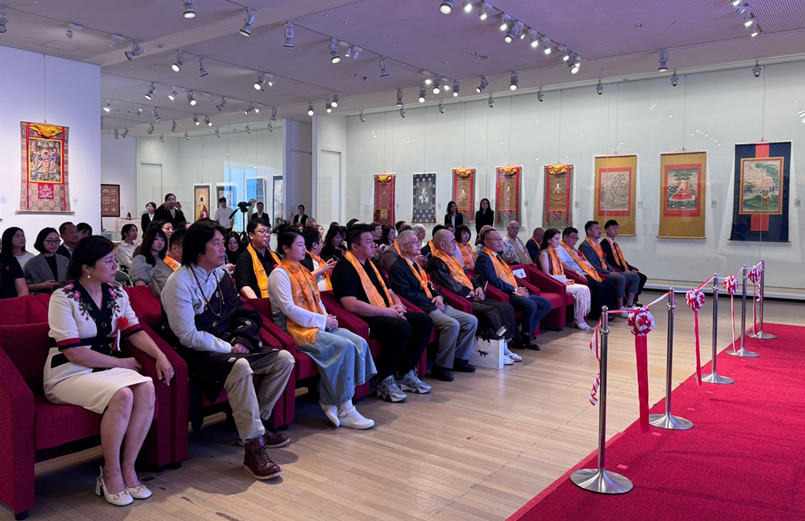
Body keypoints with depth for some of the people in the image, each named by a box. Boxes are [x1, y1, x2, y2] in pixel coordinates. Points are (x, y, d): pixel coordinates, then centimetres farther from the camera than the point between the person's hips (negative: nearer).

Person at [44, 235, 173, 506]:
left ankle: (127, 469, -14)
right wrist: (122, 363, -14)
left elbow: (134, 331, 6)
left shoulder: (117, 293, 9)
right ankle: (111, 474, -12)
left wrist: (160, 356, -12)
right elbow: (74, 353, -17)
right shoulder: (63, 298, -11)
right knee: (122, 395, -32)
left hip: (108, 368, 6)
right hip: (69, 374, -5)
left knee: (146, 389, -25)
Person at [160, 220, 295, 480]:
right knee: (240, 367, -37)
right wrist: (228, 349, -16)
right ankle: (253, 447, -29)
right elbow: (188, 336, -17)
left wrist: (242, 341, -4)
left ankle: (255, 423, 6)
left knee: (284, 359, -4)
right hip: (198, 354, -8)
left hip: (228, 347, 8)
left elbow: (241, 314, 15)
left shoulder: (221, 274, 10)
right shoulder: (180, 282, -13)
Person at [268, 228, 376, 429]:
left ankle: (330, 402, -13)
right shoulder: (280, 274, -5)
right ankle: (343, 410, -16)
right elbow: (289, 309, -15)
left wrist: (328, 318, -1)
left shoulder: (304, 271, 20)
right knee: (345, 347, -26)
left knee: (359, 343, -14)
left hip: (318, 325, 8)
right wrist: (323, 320, -15)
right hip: (295, 329, -8)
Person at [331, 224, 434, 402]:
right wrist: (387, 311, -20)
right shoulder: (344, 269, -10)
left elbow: (389, 292, 26)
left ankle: (405, 373, 3)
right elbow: (351, 305, -23)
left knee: (424, 321, -5)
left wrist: (398, 305, 1)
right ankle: (384, 381, -16)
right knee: (402, 327, -32)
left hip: (385, 313, 9)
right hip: (364, 319, -9)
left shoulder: (371, 264, 19)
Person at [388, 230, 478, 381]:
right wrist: (432, 301, -14)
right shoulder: (397, 268, -7)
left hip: (435, 305, 9)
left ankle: (458, 358, 11)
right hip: (421, 309, -9)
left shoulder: (417, 264, 21)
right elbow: (407, 295, -16)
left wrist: (438, 296, 1)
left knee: (471, 321, 0)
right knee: (452, 324, -30)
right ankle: (440, 366, -15)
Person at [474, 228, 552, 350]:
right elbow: (494, 282, -19)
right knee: (530, 304, -32)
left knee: (546, 303, 0)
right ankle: (525, 334, -7)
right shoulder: (483, 258, -10)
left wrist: (520, 288, 7)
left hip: (514, 292, 10)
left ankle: (525, 331, -2)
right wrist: (516, 290, -14)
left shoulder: (497, 256, 22)